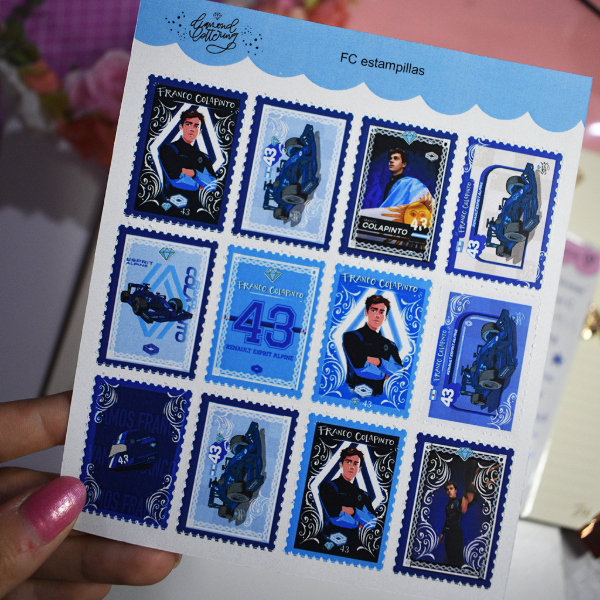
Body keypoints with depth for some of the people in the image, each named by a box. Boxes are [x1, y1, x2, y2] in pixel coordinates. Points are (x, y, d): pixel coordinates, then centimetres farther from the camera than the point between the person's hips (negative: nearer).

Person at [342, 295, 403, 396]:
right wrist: (384, 375, 4)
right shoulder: (351, 337, 2)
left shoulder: (390, 345, 18)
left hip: (380, 396, 3)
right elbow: (361, 368, -10)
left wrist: (379, 362, -10)